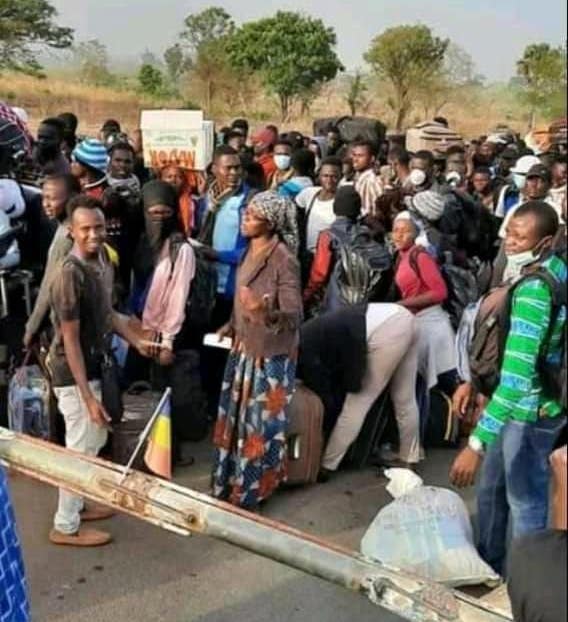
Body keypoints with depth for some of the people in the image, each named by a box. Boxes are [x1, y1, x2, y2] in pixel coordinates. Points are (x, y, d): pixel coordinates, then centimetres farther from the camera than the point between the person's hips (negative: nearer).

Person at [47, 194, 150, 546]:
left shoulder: (103, 260, 0)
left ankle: (76, 505, 39)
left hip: (94, 366, 9)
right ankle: (65, 527, 20)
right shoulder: (70, 275, -26)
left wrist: (138, 343, 10)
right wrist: (88, 397, -24)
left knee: (95, 441, 21)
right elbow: (71, 341, -24)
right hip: (74, 374, -9)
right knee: (81, 448, 4)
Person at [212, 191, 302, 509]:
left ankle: (251, 492, 22)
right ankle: (230, 483, 34)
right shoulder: (251, 251, 3)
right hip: (244, 349, 8)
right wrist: (233, 326, 15)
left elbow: (295, 316, -26)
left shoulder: (284, 261, -22)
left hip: (270, 355, -8)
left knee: (260, 424, 5)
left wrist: (266, 314, -43)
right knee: (235, 417, 17)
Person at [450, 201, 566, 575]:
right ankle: (489, 564, 43)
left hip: (530, 410, -10)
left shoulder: (534, 291, -29)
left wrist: (477, 443, -36)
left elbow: (517, 376, -35)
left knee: (526, 502, 8)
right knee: (491, 489, 24)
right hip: (518, 404, 10)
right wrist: (473, 381, 12)